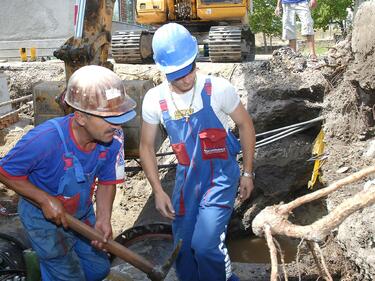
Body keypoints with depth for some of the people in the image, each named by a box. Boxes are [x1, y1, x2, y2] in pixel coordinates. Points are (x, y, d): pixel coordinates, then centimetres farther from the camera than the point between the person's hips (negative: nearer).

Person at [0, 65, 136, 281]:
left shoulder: (114, 137, -24)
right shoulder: (44, 139, -37)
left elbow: (107, 182, -9)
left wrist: (103, 218, -23)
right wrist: (46, 200, -28)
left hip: (82, 213, 5)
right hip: (43, 216, -5)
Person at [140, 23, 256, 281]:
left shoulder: (218, 88, -18)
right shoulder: (154, 100, -10)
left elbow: (245, 125, -3)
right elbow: (146, 147, 3)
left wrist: (248, 173, 0)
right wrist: (158, 192, -1)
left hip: (221, 175, -4)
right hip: (186, 177, 4)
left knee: (205, 245, -17)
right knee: (183, 250, 14)